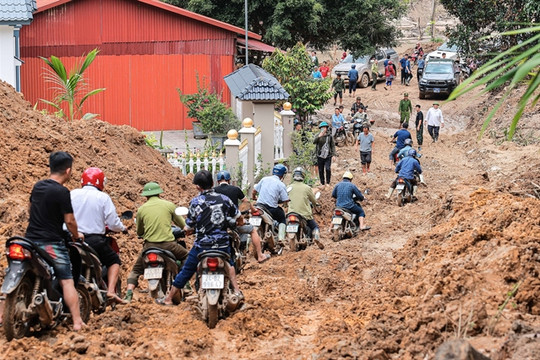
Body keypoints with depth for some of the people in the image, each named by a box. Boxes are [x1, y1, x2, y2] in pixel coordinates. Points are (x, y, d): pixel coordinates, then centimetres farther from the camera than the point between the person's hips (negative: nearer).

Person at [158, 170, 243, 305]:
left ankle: (168, 299, 24)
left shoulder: (195, 202, -9)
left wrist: (188, 229, 20)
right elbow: (239, 218, 13)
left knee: (185, 272, 13)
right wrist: (238, 224, 38)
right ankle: (237, 291, 26)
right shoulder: (224, 199, 1)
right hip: (223, 245, 3)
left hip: (202, 246, -3)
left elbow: (188, 229, -5)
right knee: (228, 263, 34)